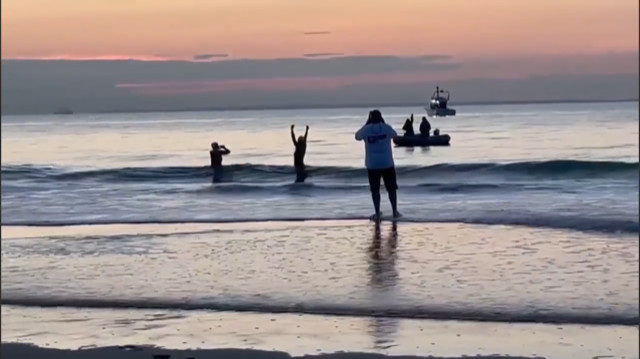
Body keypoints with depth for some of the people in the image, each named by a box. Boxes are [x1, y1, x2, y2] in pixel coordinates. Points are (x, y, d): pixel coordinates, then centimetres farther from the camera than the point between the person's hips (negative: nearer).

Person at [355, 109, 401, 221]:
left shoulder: (366, 130, -6)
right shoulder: (387, 128, -5)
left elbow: (357, 136, 15)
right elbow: (395, 135, 17)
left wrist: (367, 124, 17)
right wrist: (383, 123, 22)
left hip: (372, 165, 0)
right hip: (387, 163, 0)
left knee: (375, 189, 6)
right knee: (392, 188, 12)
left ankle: (377, 214, 4)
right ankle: (395, 212, 15)